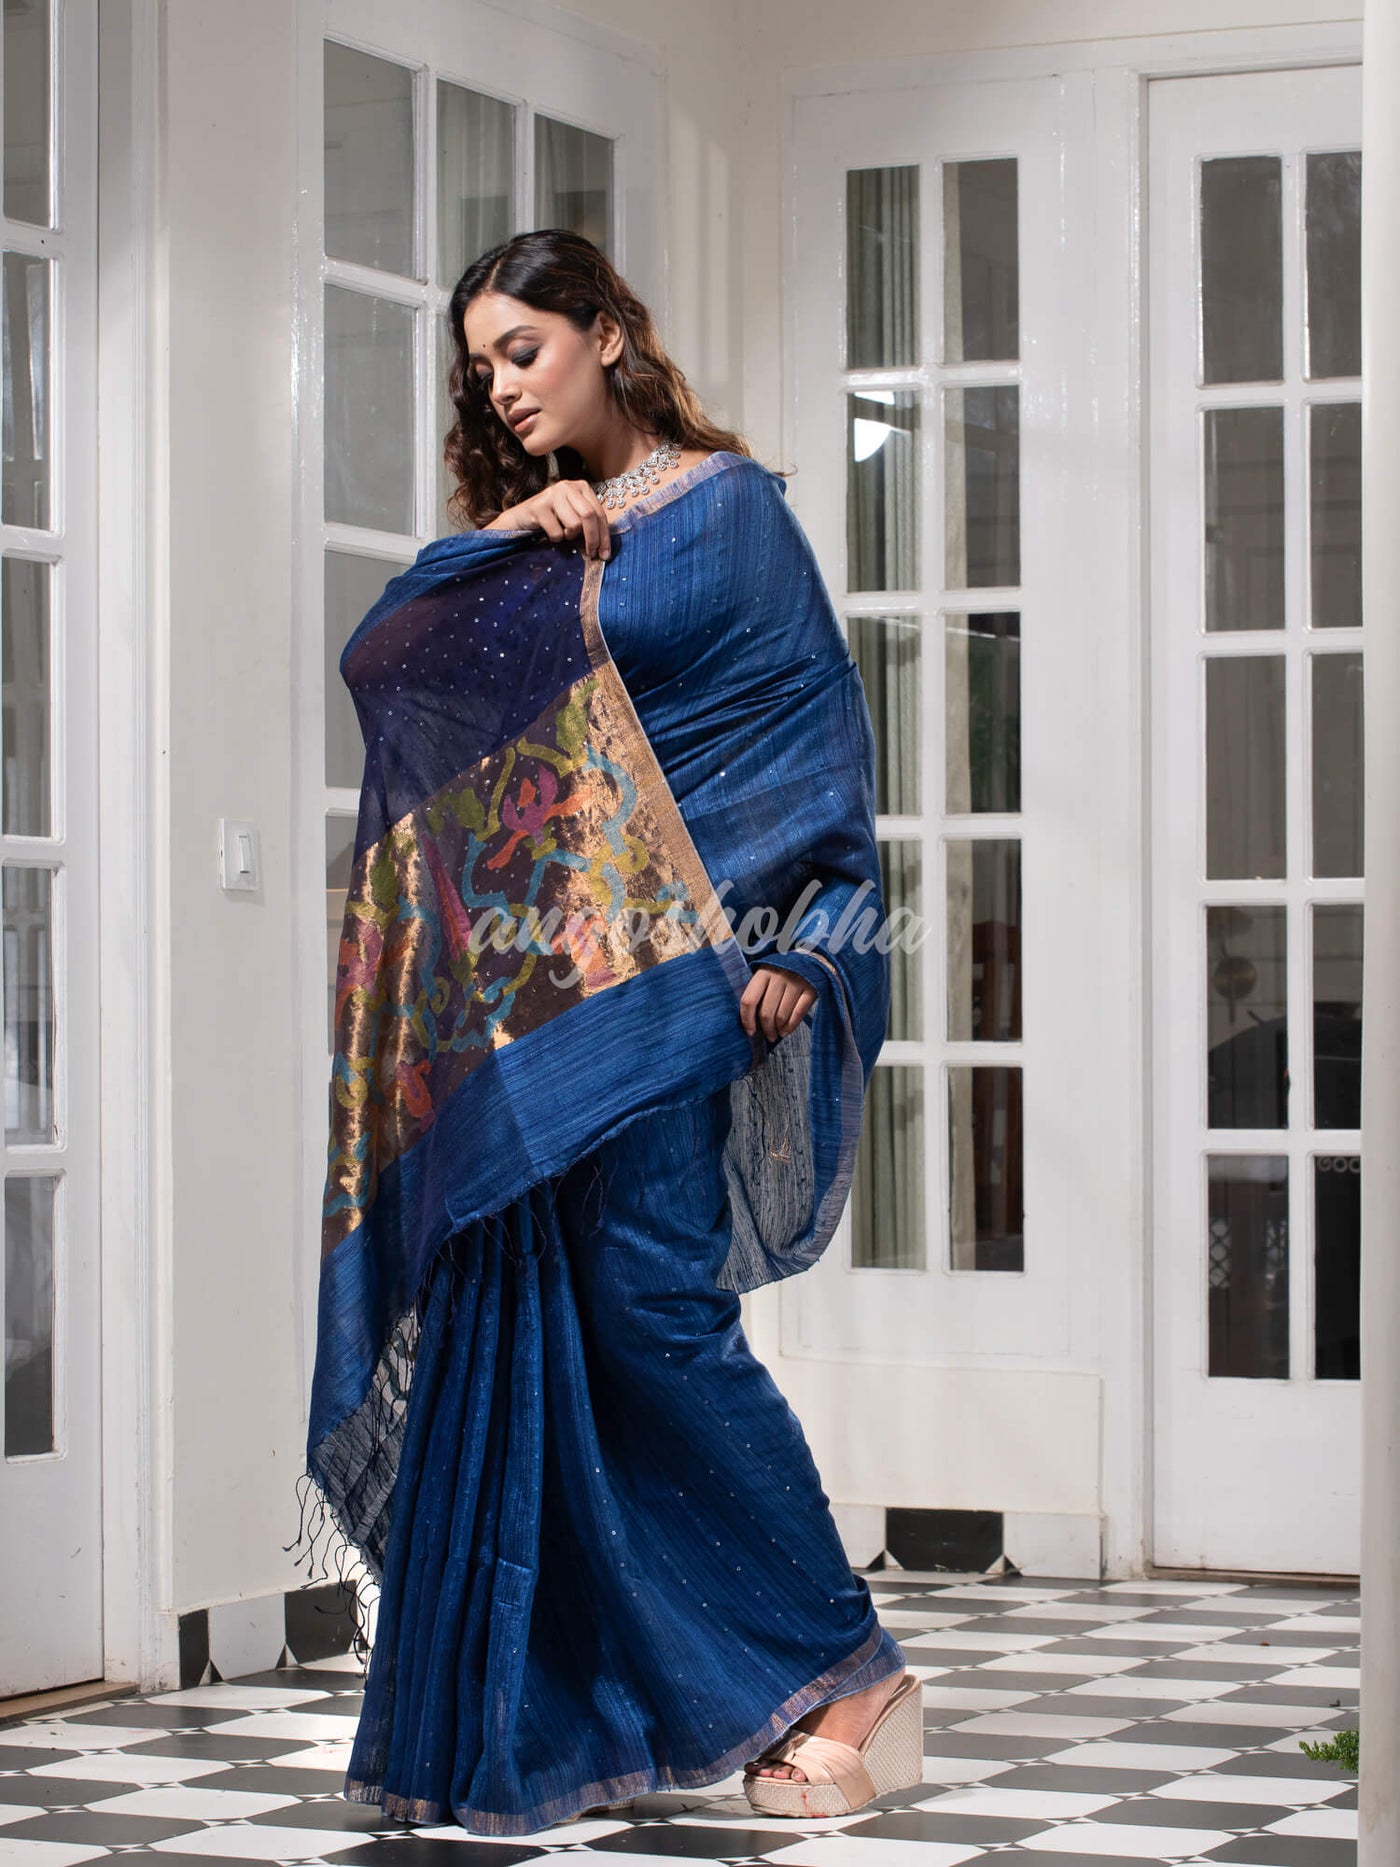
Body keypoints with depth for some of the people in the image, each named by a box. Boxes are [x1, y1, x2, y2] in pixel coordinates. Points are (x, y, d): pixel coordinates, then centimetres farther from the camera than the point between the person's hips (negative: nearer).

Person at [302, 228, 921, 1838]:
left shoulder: (728, 506, 2)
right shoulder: (529, 541, 20)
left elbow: (819, 723, -4)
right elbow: (377, 657, 10)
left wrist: (793, 939, -14)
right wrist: (495, 543, -5)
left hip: (665, 972, -6)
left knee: (651, 1301, -13)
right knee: (517, 1314, 2)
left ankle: (845, 1675, -4)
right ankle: (544, 1709, 8)